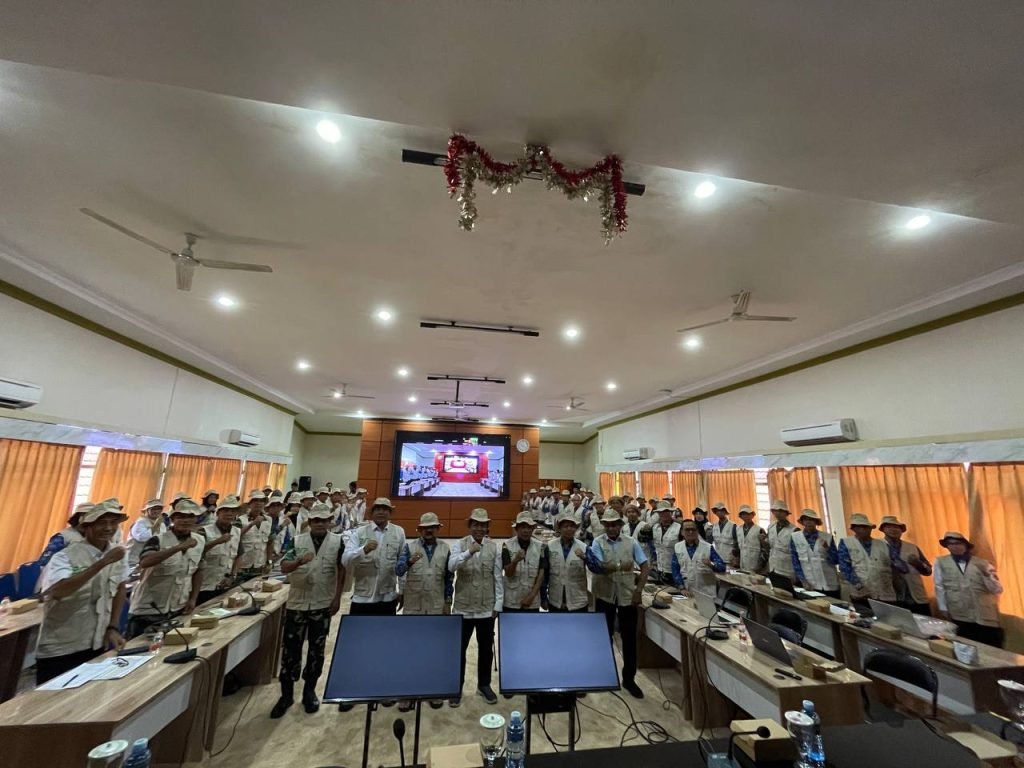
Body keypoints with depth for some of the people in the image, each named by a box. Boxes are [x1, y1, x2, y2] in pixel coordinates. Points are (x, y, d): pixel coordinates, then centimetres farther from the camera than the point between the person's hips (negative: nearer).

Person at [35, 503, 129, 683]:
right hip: (60, 651, -5)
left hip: (98, 647, 5)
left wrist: (113, 628, 5)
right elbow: (57, 591, -35)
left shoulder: (117, 553, -1)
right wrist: (102, 562, -36)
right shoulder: (65, 556, -17)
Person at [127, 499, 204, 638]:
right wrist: (179, 547, -40)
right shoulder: (158, 541, -16)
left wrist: (193, 599, 3)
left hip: (178, 611, 5)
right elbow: (144, 563, -36)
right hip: (147, 611, -5)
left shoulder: (199, 541, 0)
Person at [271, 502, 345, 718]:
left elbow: (342, 570, -5)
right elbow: (283, 568, -10)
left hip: (322, 605, 0)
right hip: (296, 603, 1)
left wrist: (337, 598, -8)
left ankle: (309, 691, 31)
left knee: (316, 650, 12)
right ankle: (286, 694, 27)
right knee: (290, 649, 8)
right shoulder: (296, 541, -3)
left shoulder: (338, 541, -6)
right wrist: (299, 561, -30)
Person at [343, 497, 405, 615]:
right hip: (362, 597, -1)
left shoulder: (399, 532, 1)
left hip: (388, 598, 1)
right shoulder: (358, 532, -3)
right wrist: (364, 549, -31)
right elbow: (346, 560, -13)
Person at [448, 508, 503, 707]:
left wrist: (498, 604, -1)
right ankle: (456, 687, 28)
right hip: (463, 607, -2)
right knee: (459, 648, 10)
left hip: (487, 608, 2)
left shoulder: (494, 548, -2)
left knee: (486, 648, 15)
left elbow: (498, 578, 1)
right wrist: (469, 552, -37)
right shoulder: (459, 545, -6)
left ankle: (484, 684, 34)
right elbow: (451, 567, -23)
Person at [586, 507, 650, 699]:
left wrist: (639, 590, -9)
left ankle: (629, 679, 27)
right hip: (605, 595, -1)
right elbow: (598, 568, -18)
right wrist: (620, 566, -28)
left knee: (629, 638, 9)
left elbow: (645, 566, -2)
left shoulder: (631, 542, -2)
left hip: (628, 595, 1)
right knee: (605, 636, 14)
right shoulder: (597, 542, -7)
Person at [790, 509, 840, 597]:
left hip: (830, 585, 1)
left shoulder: (827, 537, 2)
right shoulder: (795, 537, -1)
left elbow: (836, 561, 2)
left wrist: (827, 548, -15)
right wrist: (803, 580, -6)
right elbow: (795, 562, 0)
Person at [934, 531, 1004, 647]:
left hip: (985, 617, 1)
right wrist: (943, 609, 3)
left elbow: (998, 590, 2)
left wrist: (987, 575, -15)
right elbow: (939, 587, 6)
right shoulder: (941, 562, 5)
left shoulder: (983, 563, 7)